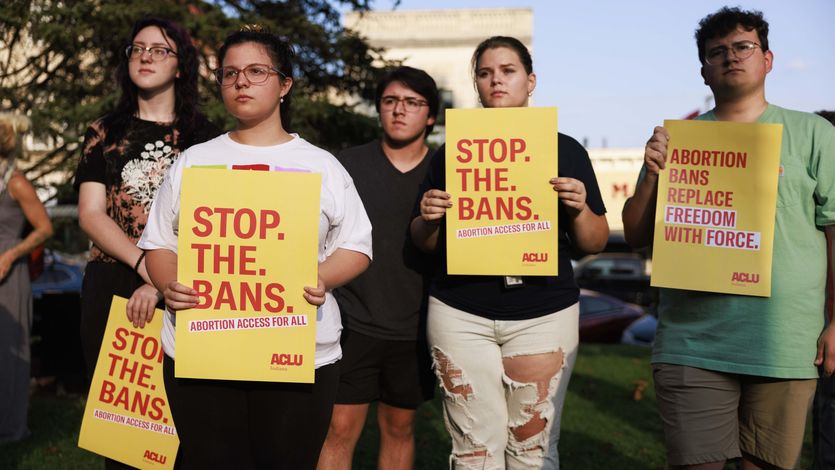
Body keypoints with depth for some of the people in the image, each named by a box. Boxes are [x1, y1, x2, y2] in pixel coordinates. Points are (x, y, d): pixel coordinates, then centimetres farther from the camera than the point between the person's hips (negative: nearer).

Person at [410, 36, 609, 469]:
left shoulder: (566, 151, 7)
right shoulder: (452, 152, 9)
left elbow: (595, 244, 8)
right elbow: (424, 244, 13)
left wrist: (579, 209, -11)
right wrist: (428, 219, -8)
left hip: (544, 314, 0)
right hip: (461, 314, 1)